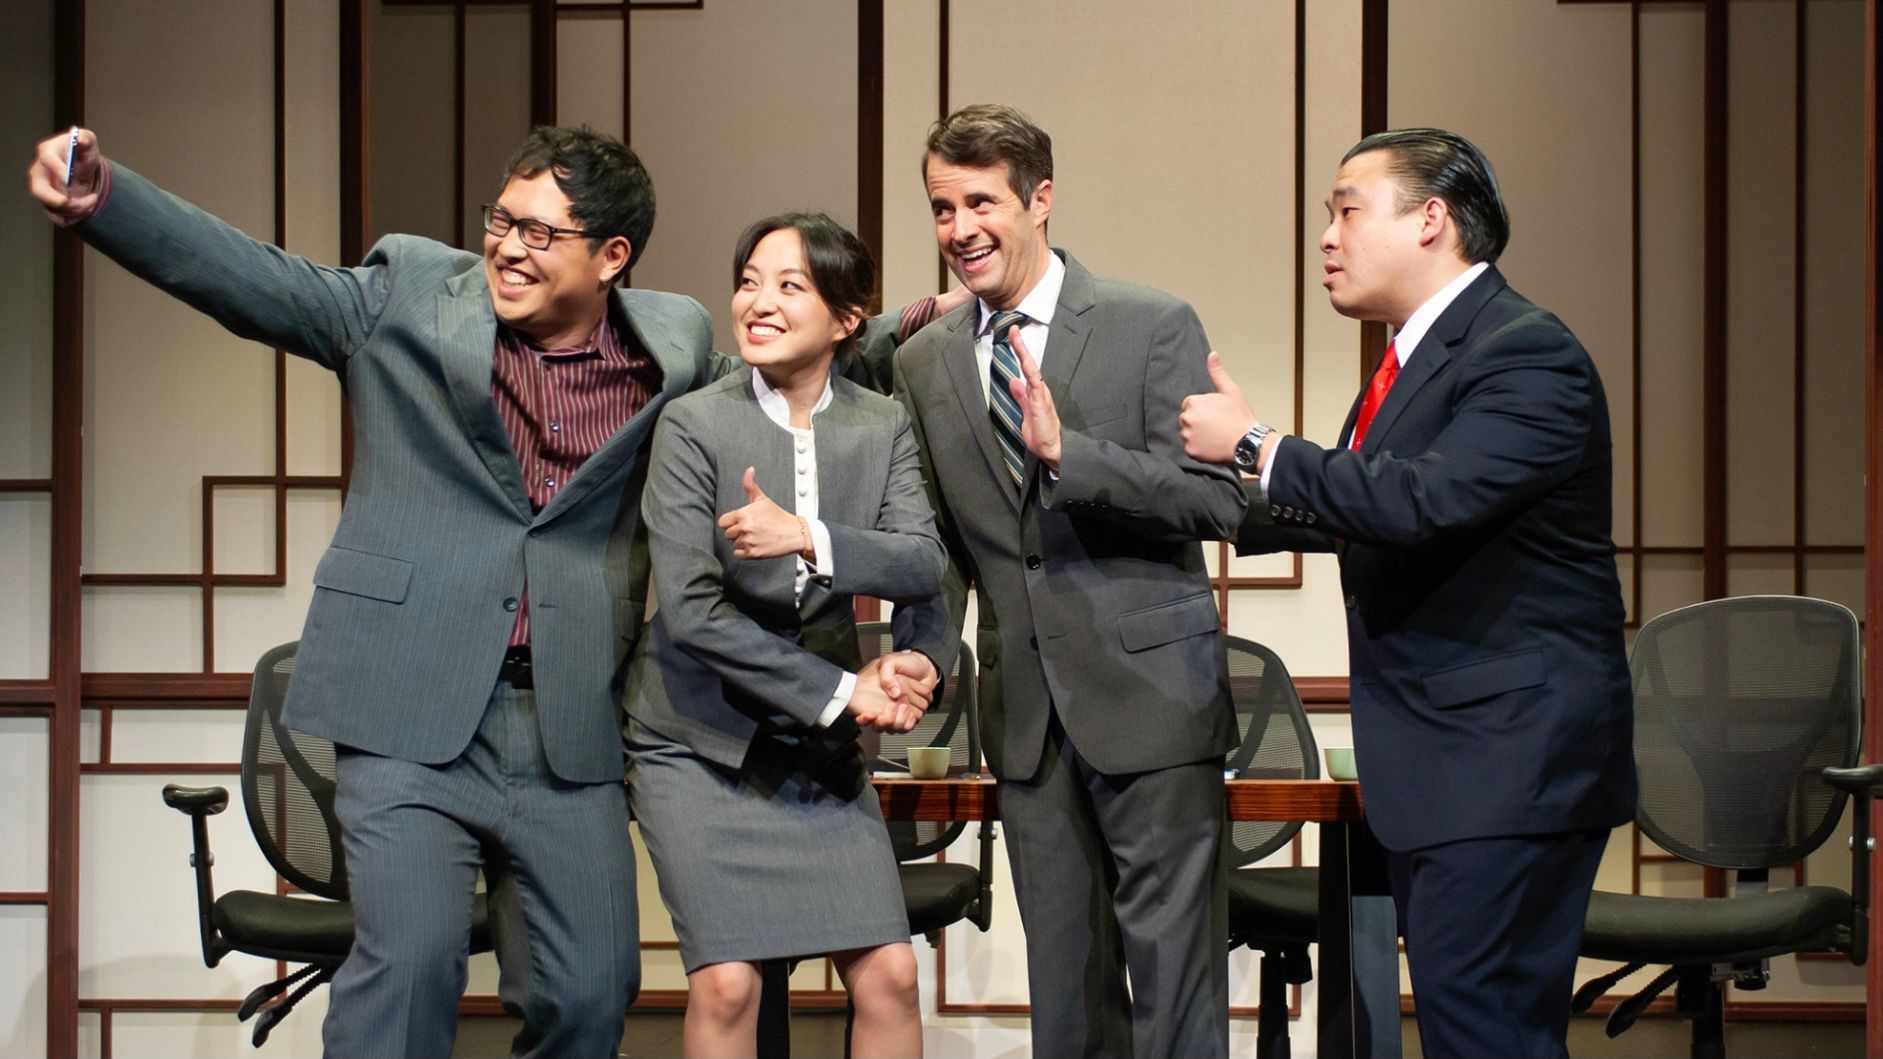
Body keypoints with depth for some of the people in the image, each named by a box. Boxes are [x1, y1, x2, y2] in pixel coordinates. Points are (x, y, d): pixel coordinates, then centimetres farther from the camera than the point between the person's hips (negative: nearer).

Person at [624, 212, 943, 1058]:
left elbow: (923, 566, -12)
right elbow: (690, 612, -16)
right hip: (700, 742, -3)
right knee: (726, 982, -11)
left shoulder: (882, 428, 2)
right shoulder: (693, 425, -9)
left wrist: (810, 539, -29)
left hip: (818, 749, 3)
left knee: (889, 974, -5)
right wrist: (840, 691, -15)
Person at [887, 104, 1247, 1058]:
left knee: (1172, 961, -4)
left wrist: (1065, 451, -23)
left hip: (1148, 689, -4)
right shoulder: (924, 362, 10)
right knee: (1065, 971, 10)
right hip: (1026, 710, 4)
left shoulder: (1154, 327, -4)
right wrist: (922, 654, -1)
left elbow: (1217, 502, -13)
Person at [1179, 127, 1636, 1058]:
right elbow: (1366, 517, 25)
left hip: (1507, 762, -10)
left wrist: (1254, 446, -18)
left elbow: (1422, 498, -28)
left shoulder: (1526, 354, -15)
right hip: (1437, 768, 10)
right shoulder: (1423, 354, 16)